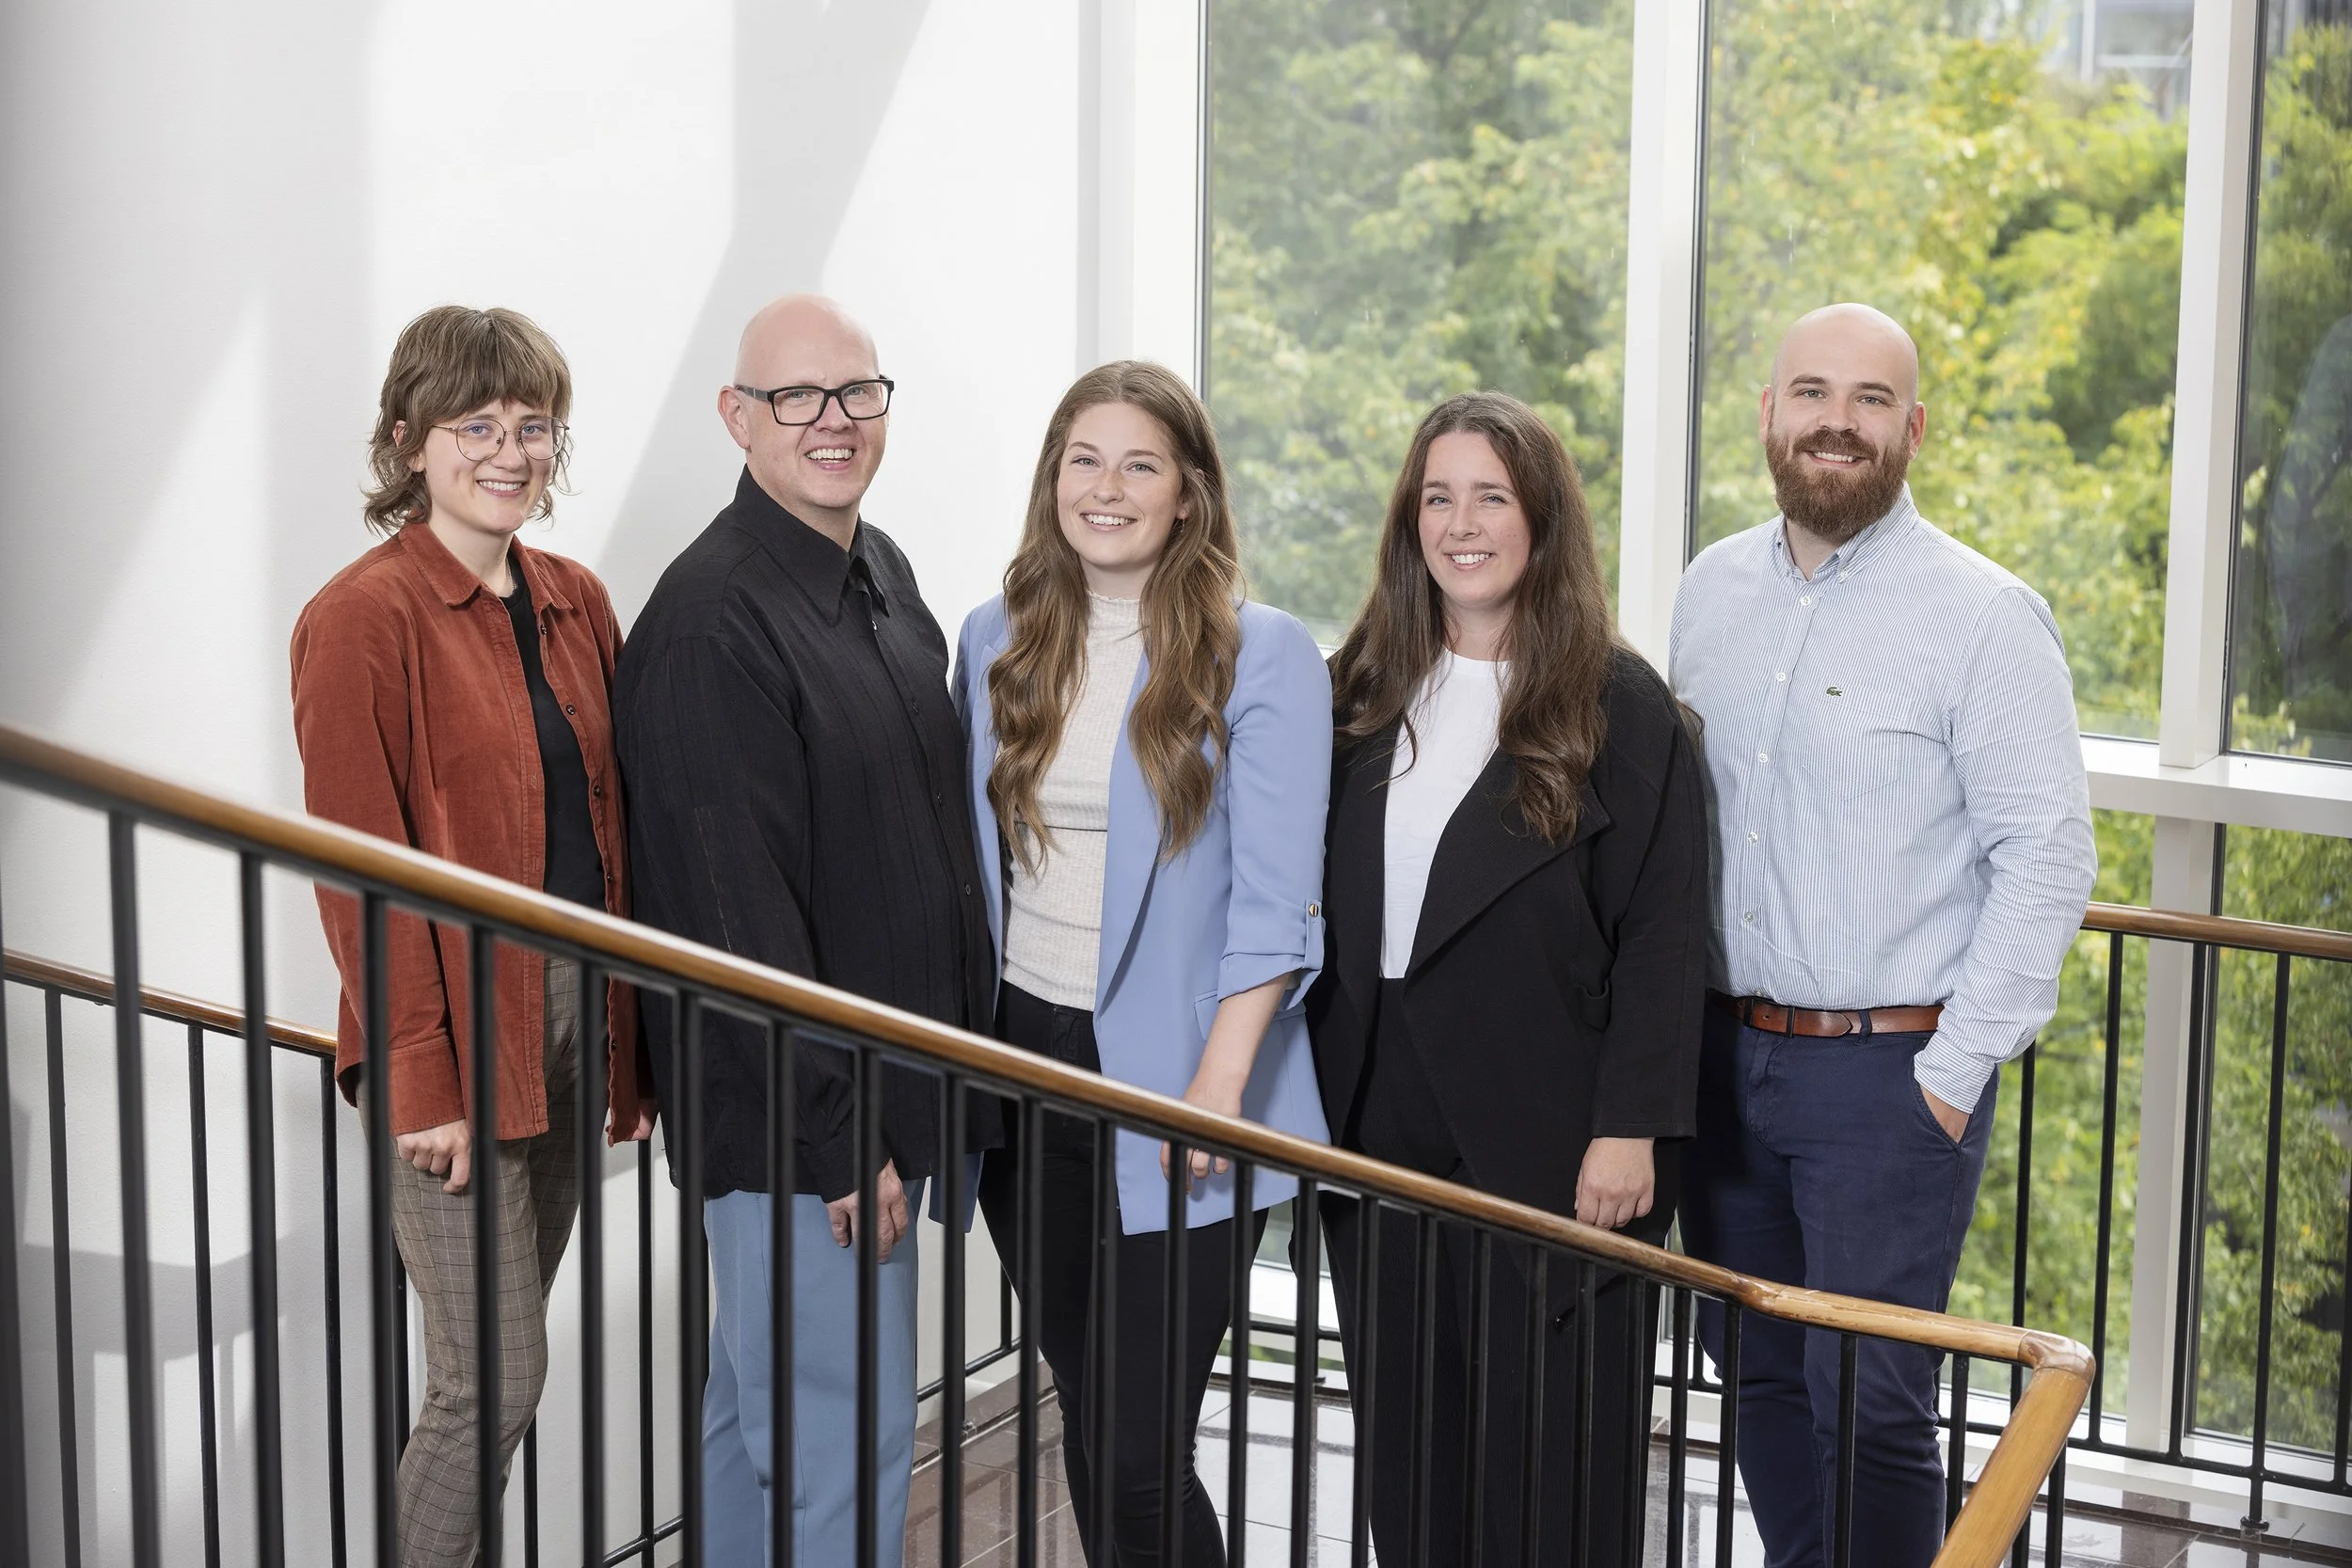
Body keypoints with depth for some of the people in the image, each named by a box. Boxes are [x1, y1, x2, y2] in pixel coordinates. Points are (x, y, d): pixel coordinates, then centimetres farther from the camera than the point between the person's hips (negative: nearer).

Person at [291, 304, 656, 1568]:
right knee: (495, 1379, -5)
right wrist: (423, 1077, -15)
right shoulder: (364, 618, -10)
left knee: (489, 1368, 12)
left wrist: (628, 1039, 10)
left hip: (573, 1022, 7)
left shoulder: (576, 605, 11)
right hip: (453, 1036, -6)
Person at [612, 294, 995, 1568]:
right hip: (792, 1124, -9)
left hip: (884, 1094, 9)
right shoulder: (711, 622, -19)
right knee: (843, 1442, -3)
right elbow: (734, 909, -21)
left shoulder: (883, 576, 11)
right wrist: (839, 1139, -19)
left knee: (758, 1407, 20)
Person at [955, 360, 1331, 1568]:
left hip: (1171, 1084, -5)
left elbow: (1273, 896, -11)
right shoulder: (997, 641, 9)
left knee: (1136, 1459, -7)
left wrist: (1220, 1082, -18)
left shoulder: (1261, 656, -6)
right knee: (1084, 1422, 13)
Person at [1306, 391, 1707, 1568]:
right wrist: (1310, 1093, 7)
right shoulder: (1359, 695, 8)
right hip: (1379, 1128, 5)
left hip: (1545, 1141, -4)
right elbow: (1322, 910, 11)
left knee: (1545, 1462, 3)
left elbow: (1660, 936, -8)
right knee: (1405, 1450, 12)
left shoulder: (1619, 707, -6)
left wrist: (1630, 1128, -13)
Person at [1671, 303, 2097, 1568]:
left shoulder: (1982, 615, -10)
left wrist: (1956, 1072, -14)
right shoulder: (1711, 593, 7)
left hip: (1889, 1069, -6)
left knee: (1865, 1400, -3)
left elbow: (2047, 856, -12)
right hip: (1725, 1050, 6)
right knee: (1757, 1370, 15)